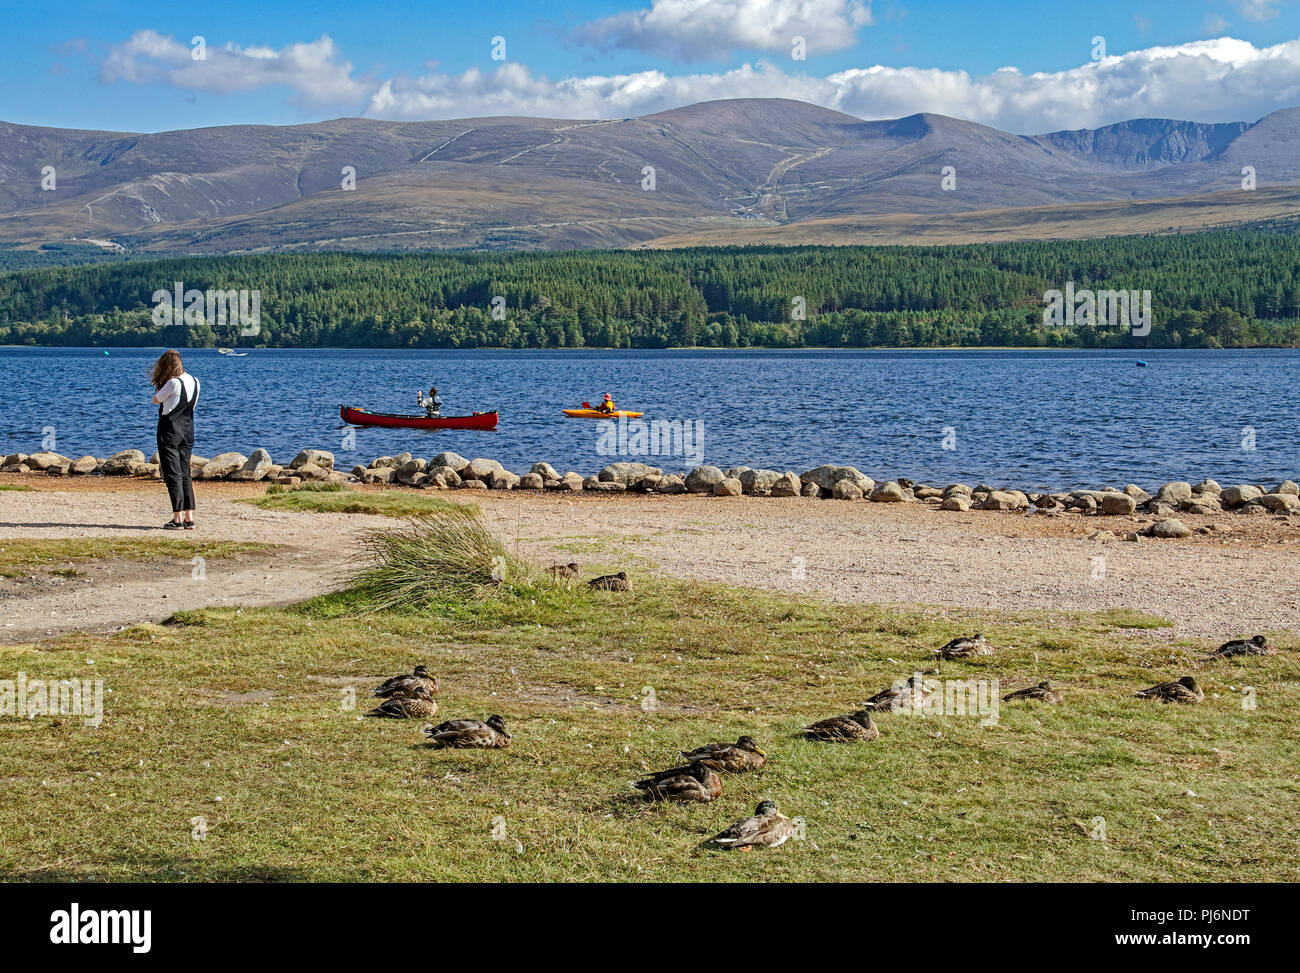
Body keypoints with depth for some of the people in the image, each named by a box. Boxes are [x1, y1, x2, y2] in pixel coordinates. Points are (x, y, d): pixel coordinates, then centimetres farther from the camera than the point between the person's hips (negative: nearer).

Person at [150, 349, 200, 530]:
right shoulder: (194, 381, 6)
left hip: (170, 431, -7)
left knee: (173, 475, -3)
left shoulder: (173, 383, -17)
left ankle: (178, 519, -5)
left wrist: (159, 385, 5)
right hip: (187, 432, 7)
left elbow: (156, 400, -5)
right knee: (185, 474, 11)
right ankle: (189, 518, 8)